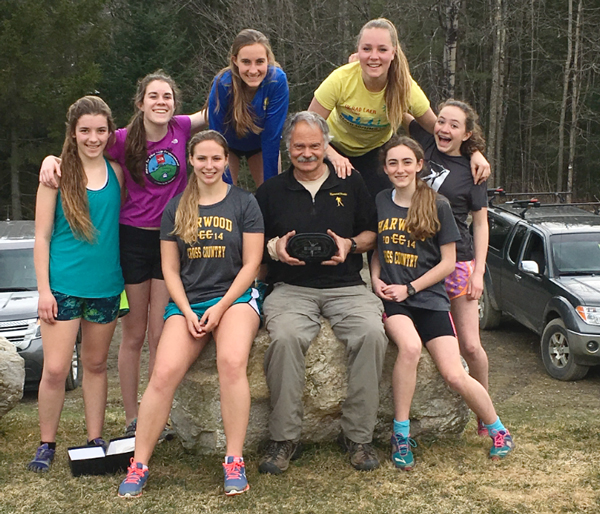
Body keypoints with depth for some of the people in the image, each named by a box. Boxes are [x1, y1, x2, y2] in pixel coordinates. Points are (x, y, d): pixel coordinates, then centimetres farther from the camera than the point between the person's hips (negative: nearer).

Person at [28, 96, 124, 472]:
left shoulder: (116, 173, 4)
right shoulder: (58, 173, -5)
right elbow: (42, 235, -4)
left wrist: (123, 278, 4)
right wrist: (44, 288, -8)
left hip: (106, 285, 3)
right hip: (64, 285, -3)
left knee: (96, 365, 13)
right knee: (56, 369, -3)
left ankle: (96, 439, 24)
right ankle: (47, 444, 14)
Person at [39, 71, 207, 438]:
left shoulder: (181, 129, -2)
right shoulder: (124, 140, -8)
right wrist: (52, 159, -18)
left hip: (171, 239, 1)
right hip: (134, 239, -1)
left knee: (160, 334, 3)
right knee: (134, 335, 6)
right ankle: (132, 420, 16)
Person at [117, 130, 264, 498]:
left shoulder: (244, 203, 4)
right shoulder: (176, 209, 12)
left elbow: (251, 264, 0)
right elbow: (170, 269, 11)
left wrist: (221, 307, -10)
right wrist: (187, 311, -4)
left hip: (235, 296, -2)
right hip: (187, 301, 2)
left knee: (232, 361, -32)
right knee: (164, 373, -22)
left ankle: (235, 462, -23)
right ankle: (139, 466, -11)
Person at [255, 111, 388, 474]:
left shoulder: (351, 185, 16)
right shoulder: (271, 191, 15)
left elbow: (372, 233, 17)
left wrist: (351, 245, -4)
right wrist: (274, 248, -5)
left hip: (347, 287, 1)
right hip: (291, 289, 0)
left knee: (372, 333, -30)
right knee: (285, 337, -34)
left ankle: (358, 435, -16)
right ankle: (285, 437, -19)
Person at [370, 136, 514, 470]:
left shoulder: (438, 206, 0)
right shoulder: (379, 203, 9)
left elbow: (448, 262, 0)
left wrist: (409, 288, -7)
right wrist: (376, 280, 1)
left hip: (429, 297, -1)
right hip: (390, 299, 1)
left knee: (455, 375, -14)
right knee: (410, 346, -32)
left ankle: (499, 431, 12)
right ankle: (401, 433, -17)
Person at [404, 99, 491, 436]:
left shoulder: (471, 171, 0)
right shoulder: (424, 142, 6)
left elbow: (480, 222, 2)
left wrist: (479, 271, -4)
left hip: (457, 261, -2)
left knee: (470, 346, -1)